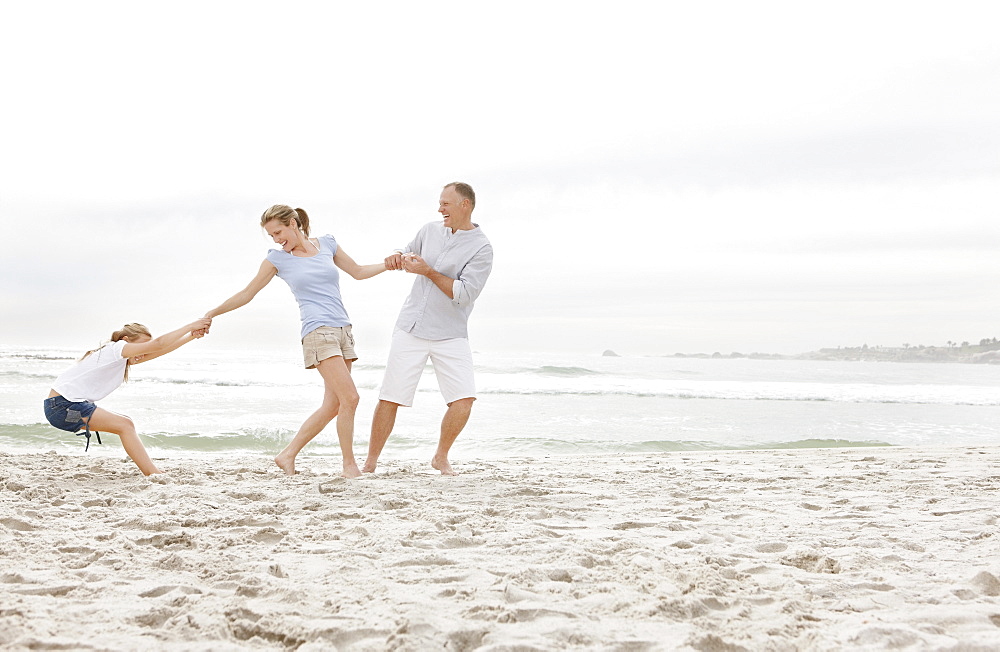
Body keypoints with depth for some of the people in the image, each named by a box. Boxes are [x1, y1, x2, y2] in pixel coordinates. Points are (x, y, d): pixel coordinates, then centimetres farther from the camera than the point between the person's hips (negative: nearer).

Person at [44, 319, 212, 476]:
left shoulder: (124, 359, 14)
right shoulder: (115, 349, -13)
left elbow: (160, 351, 10)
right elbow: (158, 344, -21)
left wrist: (192, 336, 4)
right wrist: (190, 326, -17)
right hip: (62, 406, -10)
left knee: (126, 423, 8)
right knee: (124, 425, -12)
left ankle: (153, 473, 4)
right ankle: (153, 474, -13)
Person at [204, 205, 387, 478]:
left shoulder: (327, 244, 12)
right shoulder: (277, 259, 5)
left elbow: (358, 272, 21)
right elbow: (247, 294, 12)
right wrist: (212, 313, 11)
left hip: (343, 330, 5)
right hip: (318, 332, -5)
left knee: (332, 405, 2)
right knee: (350, 397, -17)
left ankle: (288, 455, 13)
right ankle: (349, 465, -7)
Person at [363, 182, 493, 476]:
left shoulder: (481, 248, -8)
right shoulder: (430, 231, 7)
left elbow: (464, 294, -16)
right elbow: (410, 253, 25)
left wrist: (429, 271, -18)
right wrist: (397, 257, 1)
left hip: (450, 335, -3)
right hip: (410, 329, 3)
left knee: (463, 399, -14)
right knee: (390, 398, -1)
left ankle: (441, 457, 10)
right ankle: (370, 463, 10)